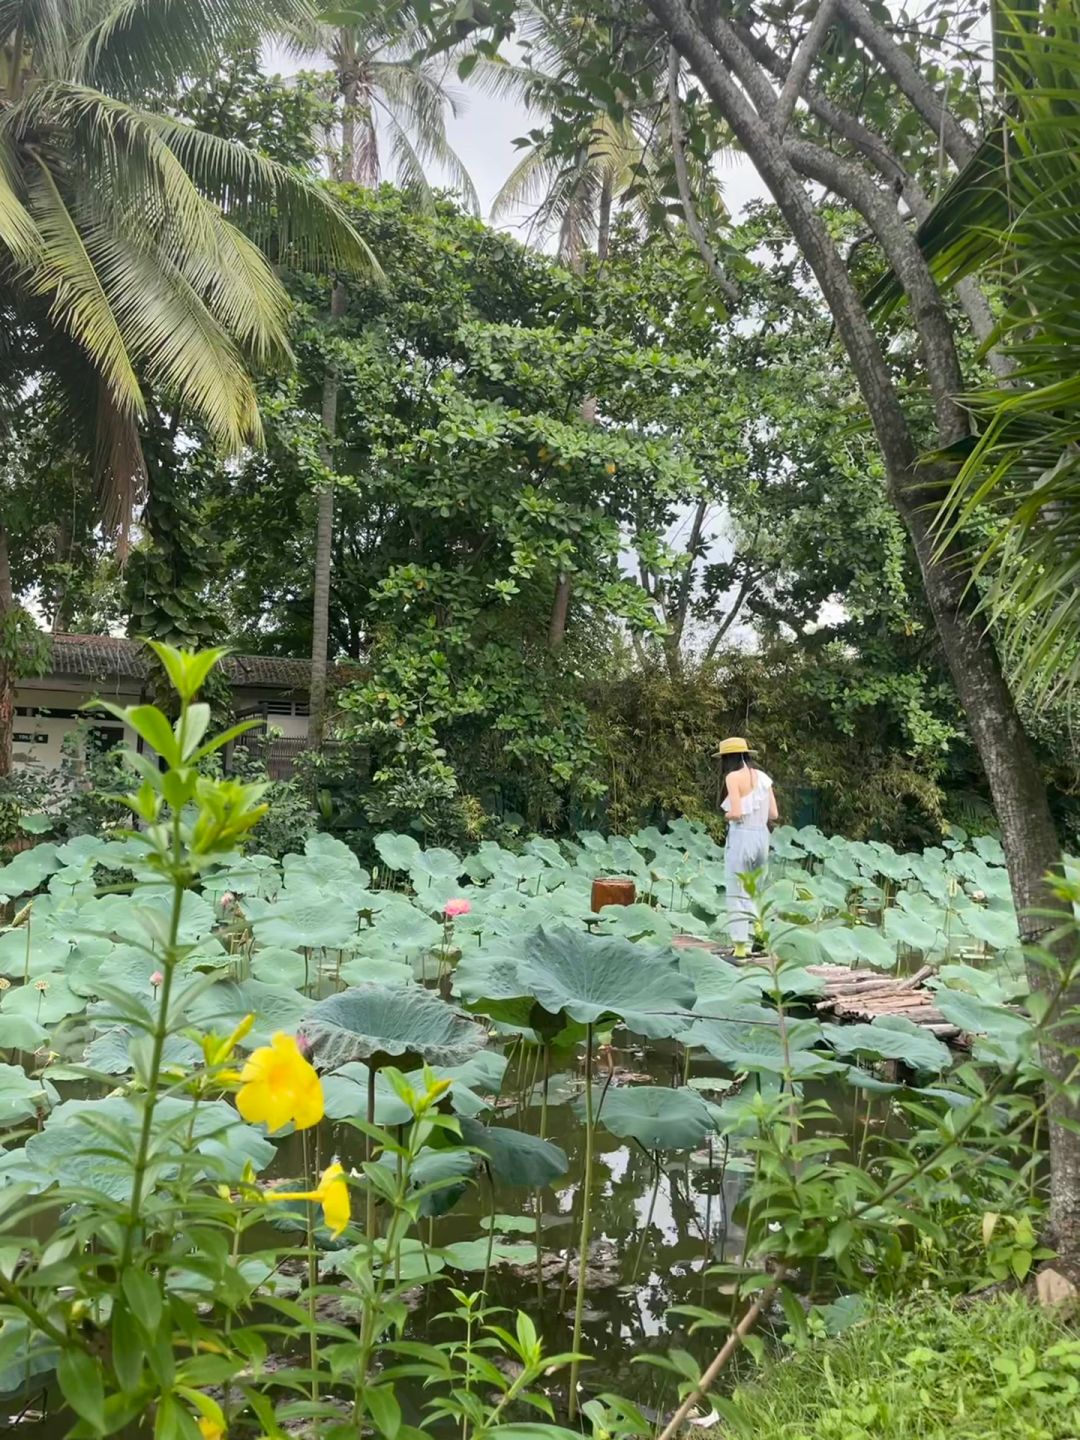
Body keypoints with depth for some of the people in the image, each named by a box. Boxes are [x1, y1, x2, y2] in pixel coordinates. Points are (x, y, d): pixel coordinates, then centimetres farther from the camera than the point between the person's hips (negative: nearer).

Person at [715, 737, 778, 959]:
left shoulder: (734, 776, -9)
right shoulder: (762, 777, 10)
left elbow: (736, 813, -17)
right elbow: (774, 814, 7)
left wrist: (726, 815, 3)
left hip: (741, 836, -7)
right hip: (762, 835, 7)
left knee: (737, 894, -1)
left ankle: (740, 949, -1)